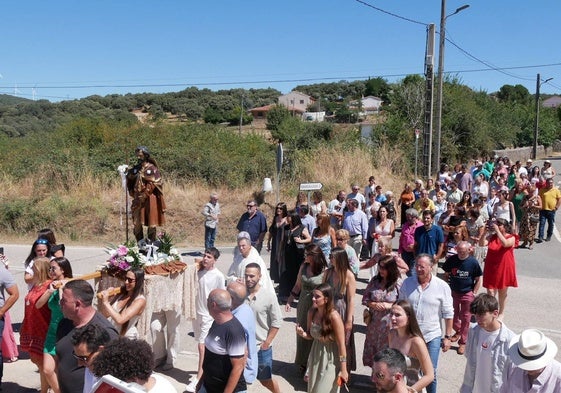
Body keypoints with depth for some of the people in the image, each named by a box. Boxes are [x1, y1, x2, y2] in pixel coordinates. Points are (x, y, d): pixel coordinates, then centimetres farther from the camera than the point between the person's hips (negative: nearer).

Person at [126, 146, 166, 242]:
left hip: (150, 199, -5)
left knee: (151, 223, -1)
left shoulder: (152, 168, -4)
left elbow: (153, 183, -11)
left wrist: (144, 195, -15)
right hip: (138, 200, 5)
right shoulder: (135, 168, 12)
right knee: (137, 224, 5)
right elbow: (130, 182, 15)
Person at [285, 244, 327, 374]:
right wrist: (289, 301, 10)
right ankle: (303, 363, 31)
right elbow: (298, 285, 10)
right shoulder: (303, 267, 1)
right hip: (303, 305, 5)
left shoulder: (324, 271, -16)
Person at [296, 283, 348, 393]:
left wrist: (343, 369, -15)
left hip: (330, 360, -6)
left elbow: (341, 345, -19)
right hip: (315, 355, 6)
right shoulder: (311, 312, -7)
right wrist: (302, 334, -15)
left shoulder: (334, 316, -25)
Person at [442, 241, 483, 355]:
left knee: (465, 318, 5)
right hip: (453, 292, 3)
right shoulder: (451, 260, -10)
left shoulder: (473, 262, -14)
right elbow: (446, 275, 4)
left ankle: (463, 342, 17)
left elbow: (478, 280, -4)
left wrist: (474, 293, -7)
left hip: (467, 294, -2)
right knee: (453, 315, 15)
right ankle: (458, 331, 43)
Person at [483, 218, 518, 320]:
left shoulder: (511, 238, -8)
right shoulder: (492, 236, 1)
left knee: (502, 293, 15)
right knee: (490, 292, -3)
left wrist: (497, 230, -27)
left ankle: (501, 313, 33)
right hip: (491, 269, 1)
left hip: (504, 269, -1)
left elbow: (505, 243, -30)